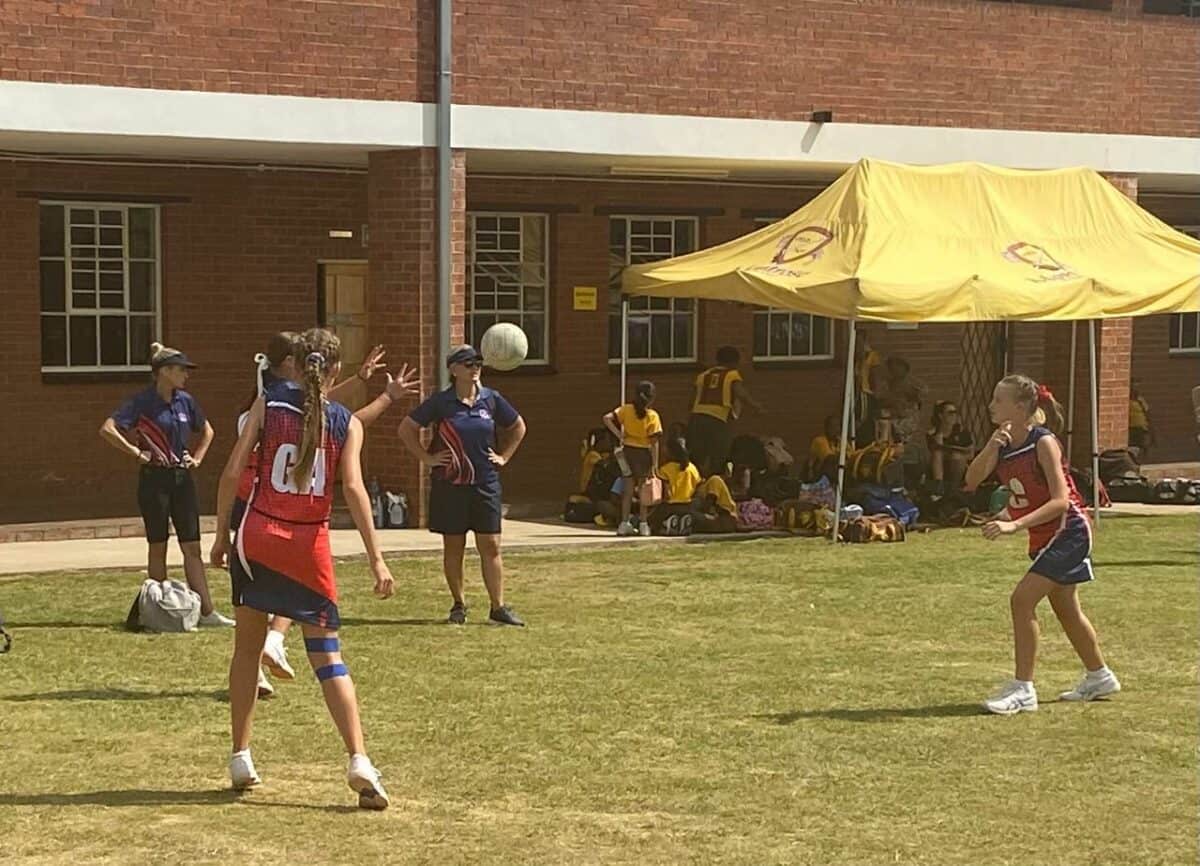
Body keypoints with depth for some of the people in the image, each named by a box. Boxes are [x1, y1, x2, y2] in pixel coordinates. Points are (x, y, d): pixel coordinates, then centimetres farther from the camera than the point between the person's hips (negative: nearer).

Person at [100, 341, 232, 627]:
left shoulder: (185, 401, 7)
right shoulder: (142, 402, -10)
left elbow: (207, 431, 23)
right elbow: (107, 429, -19)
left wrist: (198, 457, 10)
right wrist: (138, 453, -16)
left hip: (182, 478, 5)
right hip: (154, 478, -5)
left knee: (192, 547, 2)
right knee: (158, 547, 4)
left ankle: (206, 611, 1)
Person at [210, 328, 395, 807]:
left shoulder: (268, 402, 2)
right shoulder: (346, 423, 2)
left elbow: (233, 471, -3)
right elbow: (353, 487, -10)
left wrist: (222, 534, 5)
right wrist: (376, 558, -12)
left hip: (258, 535, 0)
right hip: (310, 545, 0)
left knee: (247, 646, 17)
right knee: (328, 657, 4)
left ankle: (241, 758, 19)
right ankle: (359, 761, -10)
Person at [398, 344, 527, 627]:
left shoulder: (491, 400, 2)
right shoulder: (441, 402, -5)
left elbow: (518, 428, 18)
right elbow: (406, 429, 2)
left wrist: (504, 457, 10)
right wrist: (426, 458, -2)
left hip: (485, 484, 2)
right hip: (450, 485, -2)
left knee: (491, 546, 0)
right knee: (453, 546, 5)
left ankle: (498, 607, 5)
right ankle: (458, 605, 16)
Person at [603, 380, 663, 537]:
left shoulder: (626, 410, -2)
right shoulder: (652, 416, -11)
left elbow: (607, 418, -13)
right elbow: (654, 442, -12)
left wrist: (618, 435, -8)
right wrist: (655, 464, -9)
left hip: (627, 451, 3)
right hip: (643, 453, -3)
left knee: (627, 489, 11)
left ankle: (625, 523, 12)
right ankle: (643, 524, 8)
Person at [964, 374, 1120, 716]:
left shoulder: (1043, 442, -20)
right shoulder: (1003, 443, 1)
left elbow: (1060, 500, -26)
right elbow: (972, 481, -8)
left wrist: (1015, 525, -35)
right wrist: (991, 447, -23)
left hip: (1067, 531, -9)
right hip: (1044, 537, 9)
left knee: (1022, 599, -18)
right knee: (1066, 610, 20)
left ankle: (1023, 689, -14)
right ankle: (1099, 677, 38)